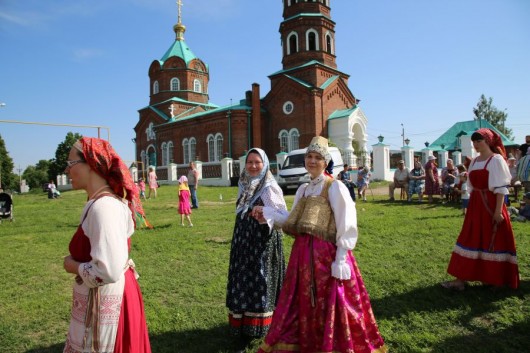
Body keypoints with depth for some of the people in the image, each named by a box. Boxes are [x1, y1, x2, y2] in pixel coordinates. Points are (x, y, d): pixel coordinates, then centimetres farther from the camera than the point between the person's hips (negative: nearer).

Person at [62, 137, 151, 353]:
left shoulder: (103, 206, -26)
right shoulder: (103, 201, 6)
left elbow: (108, 271, -31)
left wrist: (73, 266, -15)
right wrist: (77, 261, 6)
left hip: (103, 303, -9)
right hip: (99, 299, 9)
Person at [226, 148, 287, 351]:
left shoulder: (270, 187, -12)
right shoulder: (244, 186, 9)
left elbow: (283, 213, -19)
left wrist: (265, 212, -37)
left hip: (263, 242, -6)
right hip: (243, 242, 7)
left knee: (260, 282, 0)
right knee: (243, 282, 10)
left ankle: (259, 326, 15)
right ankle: (243, 327, 23)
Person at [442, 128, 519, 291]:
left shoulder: (496, 160, -9)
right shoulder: (474, 162, 12)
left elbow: (501, 188, -14)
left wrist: (498, 211, -18)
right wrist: (470, 206, 15)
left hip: (491, 205, -7)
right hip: (475, 205, 7)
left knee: (493, 241, 3)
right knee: (470, 240, 6)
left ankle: (496, 278, 19)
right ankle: (461, 279, 12)